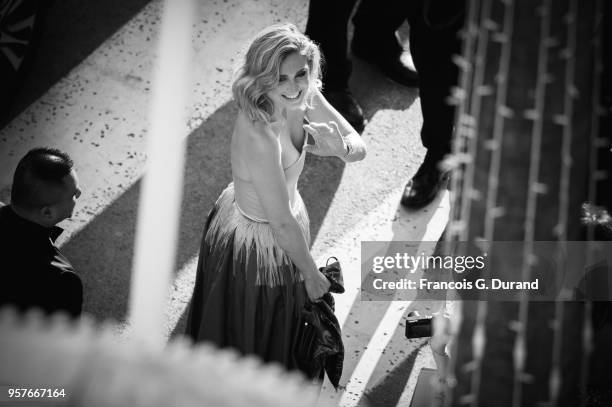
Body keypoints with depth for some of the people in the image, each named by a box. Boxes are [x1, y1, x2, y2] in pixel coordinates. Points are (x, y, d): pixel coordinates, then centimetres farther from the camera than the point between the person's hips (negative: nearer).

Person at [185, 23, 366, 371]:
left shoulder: (303, 95, -17)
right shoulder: (259, 137, -39)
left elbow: (359, 147, -10)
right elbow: (282, 224, -30)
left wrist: (340, 146, -33)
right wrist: (312, 275, -16)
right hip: (257, 245, -8)